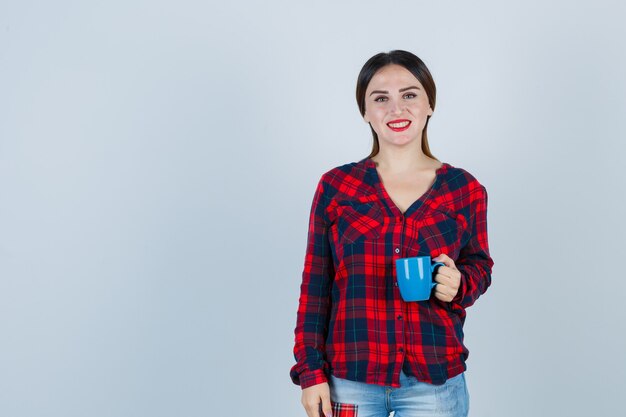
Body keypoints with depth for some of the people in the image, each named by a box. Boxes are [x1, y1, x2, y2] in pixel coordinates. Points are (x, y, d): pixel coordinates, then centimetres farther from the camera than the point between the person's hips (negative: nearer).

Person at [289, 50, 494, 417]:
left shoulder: (465, 189, 0)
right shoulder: (335, 186, -1)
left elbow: (479, 265, 12)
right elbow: (315, 285, 2)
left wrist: (459, 285, -11)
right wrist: (311, 371, -2)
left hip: (434, 380, 1)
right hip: (349, 378, 0)